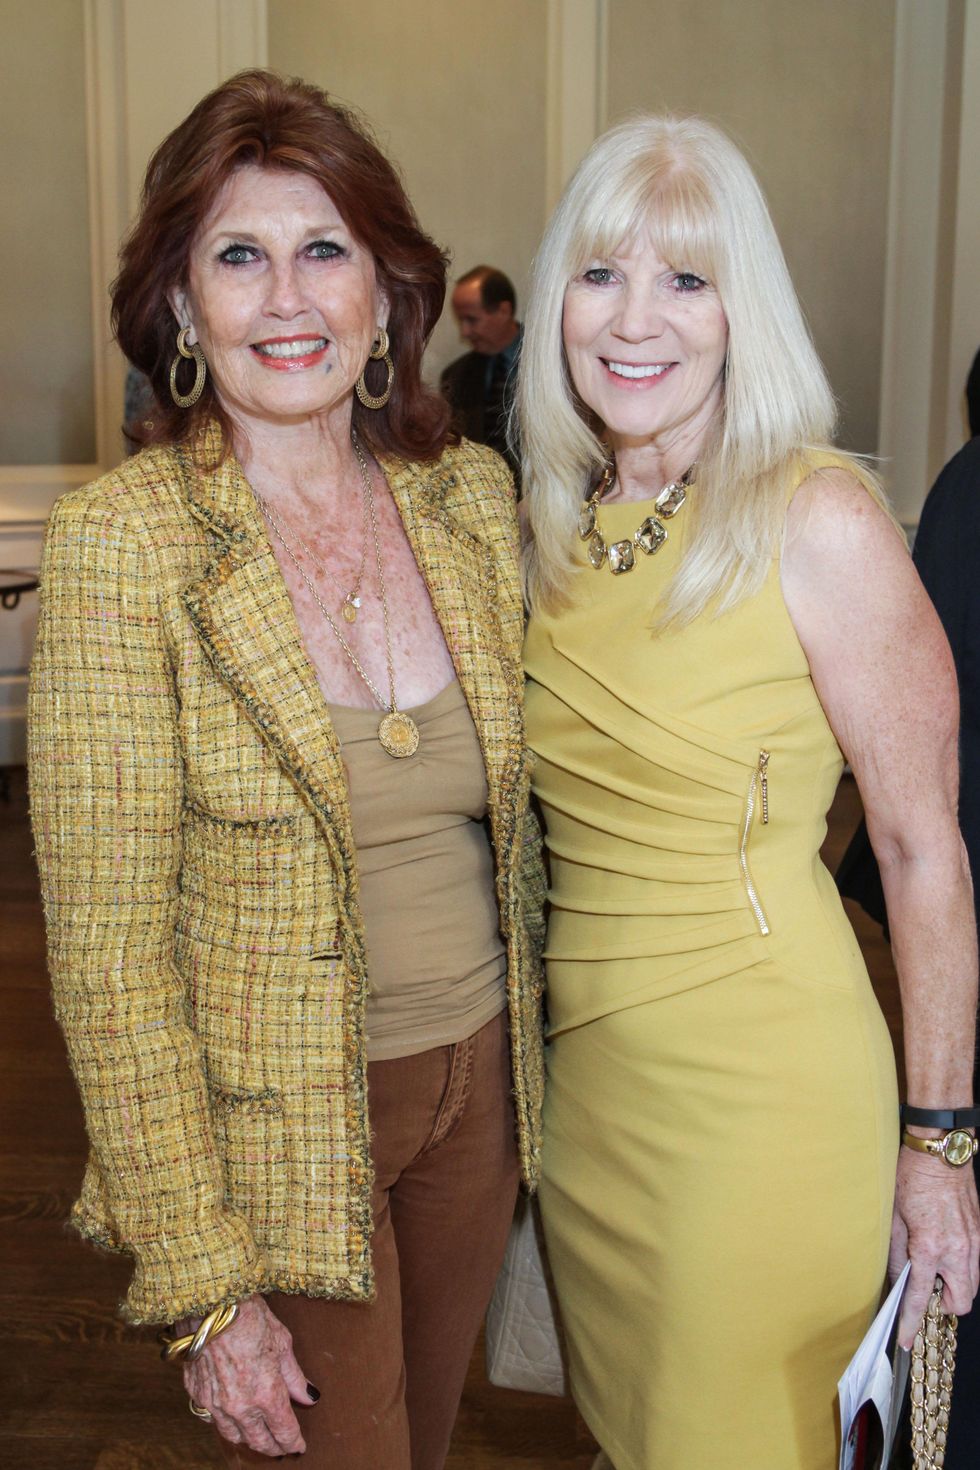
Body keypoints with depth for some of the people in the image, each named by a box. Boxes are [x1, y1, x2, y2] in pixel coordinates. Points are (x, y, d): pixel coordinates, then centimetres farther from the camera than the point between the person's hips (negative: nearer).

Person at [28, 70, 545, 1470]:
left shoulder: (473, 498, -2)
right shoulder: (123, 539, -16)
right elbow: (110, 948, -16)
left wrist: (533, 1050, 9)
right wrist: (204, 1284, -14)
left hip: (479, 1086, 5)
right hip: (275, 1132, -4)